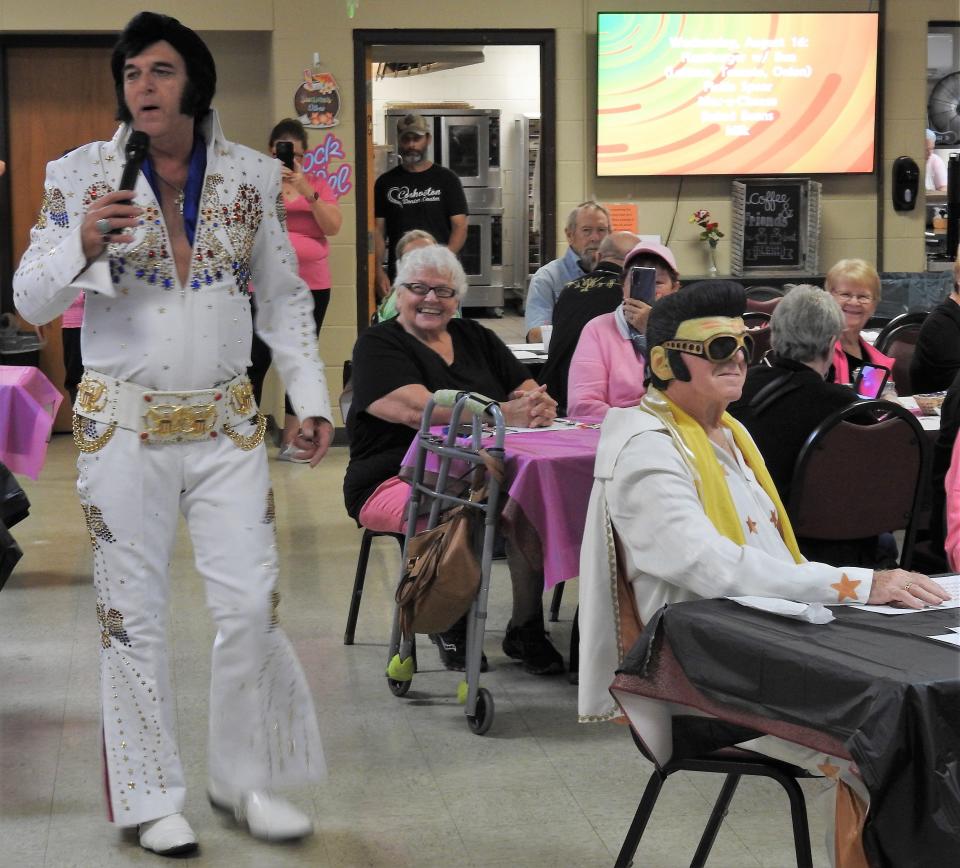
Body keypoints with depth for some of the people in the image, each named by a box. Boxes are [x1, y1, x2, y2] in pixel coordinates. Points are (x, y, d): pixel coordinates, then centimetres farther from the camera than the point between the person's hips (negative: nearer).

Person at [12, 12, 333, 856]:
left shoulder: (249, 176, 4)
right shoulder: (82, 175, -1)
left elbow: (285, 298, 12)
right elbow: (30, 300, -3)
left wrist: (311, 398, 3)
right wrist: (83, 247, -22)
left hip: (226, 422, 2)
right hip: (122, 423, -1)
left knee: (253, 604, -1)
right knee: (135, 613, 2)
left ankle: (245, 779, 19)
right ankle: (154, 800, 15)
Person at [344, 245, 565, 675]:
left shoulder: (474, 337, 17)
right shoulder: (378, 345, -1)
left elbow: (529, 392, 7)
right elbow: (418, 410, -19)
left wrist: (537, 407, -19)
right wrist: (505, 413, -29)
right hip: (399, 481, -5)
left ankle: (526, 629, -12)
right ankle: (450, 626, -11)